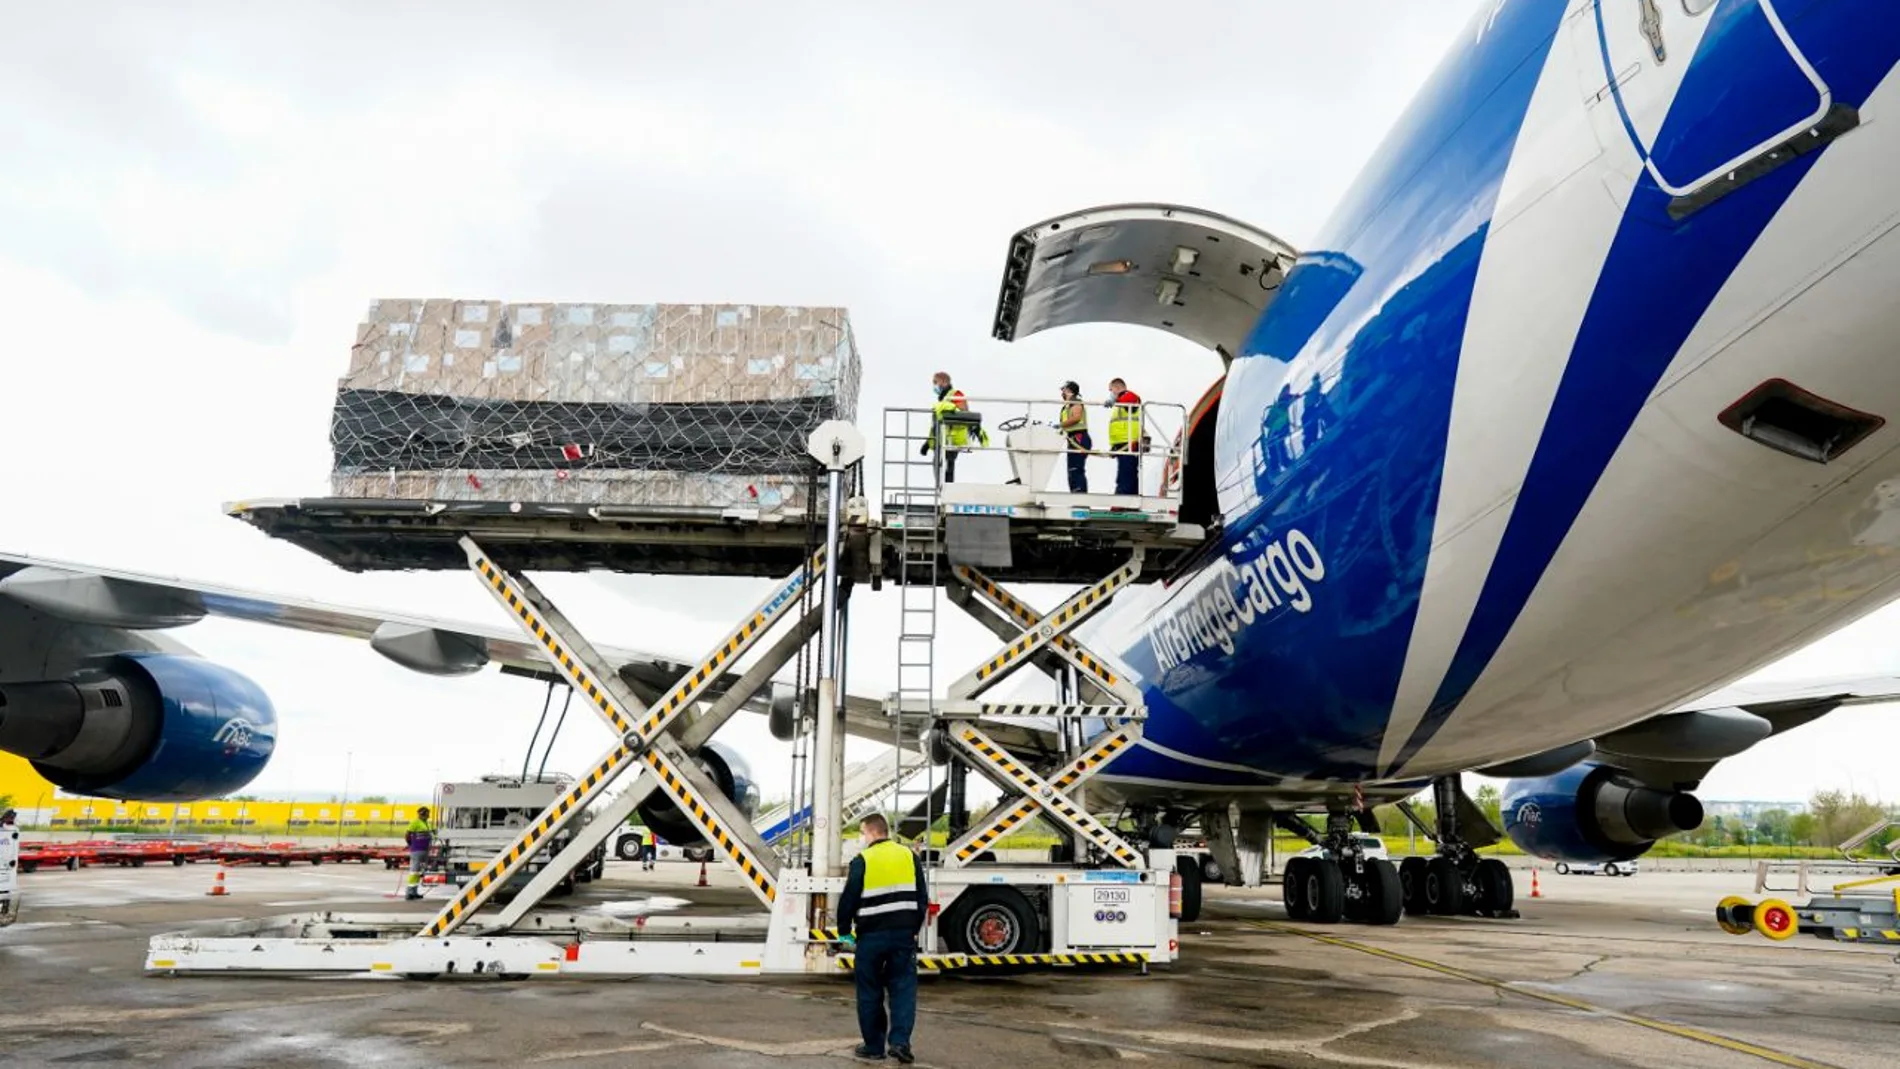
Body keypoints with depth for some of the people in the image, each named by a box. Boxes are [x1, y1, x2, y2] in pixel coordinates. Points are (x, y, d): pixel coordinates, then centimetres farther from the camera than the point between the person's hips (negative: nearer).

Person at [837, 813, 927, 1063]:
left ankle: (874, 1045, 15)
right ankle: (899, 1040, -4)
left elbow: (849, 899, -7)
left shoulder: (862, 860, -8)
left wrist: (844, 930, 8)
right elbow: (922, 898, 9)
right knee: (903, 986, 8)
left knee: (870, 992, 9)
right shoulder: (909, 856, 6)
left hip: (872, 935, -3)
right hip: (904, 933, 3)